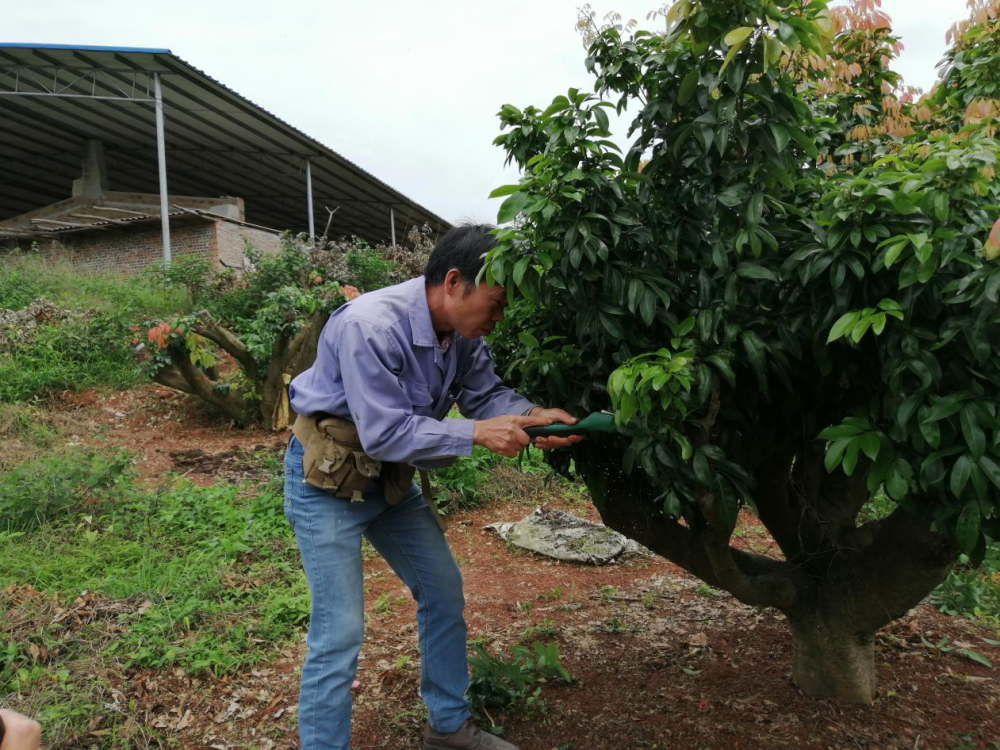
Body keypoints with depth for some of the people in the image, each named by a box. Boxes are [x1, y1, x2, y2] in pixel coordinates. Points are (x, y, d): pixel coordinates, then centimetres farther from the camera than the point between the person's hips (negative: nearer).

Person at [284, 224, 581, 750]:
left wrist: (533, 415, -22)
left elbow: (485, 393, -3)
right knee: (339, 632, -8)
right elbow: (385, 433, -31)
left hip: (390, 477, 8)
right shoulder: (368, 326, -31)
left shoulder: (463, 331, -6)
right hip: (327, 480, -8)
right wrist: (477, 434, -32)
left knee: (444, 592, 14)